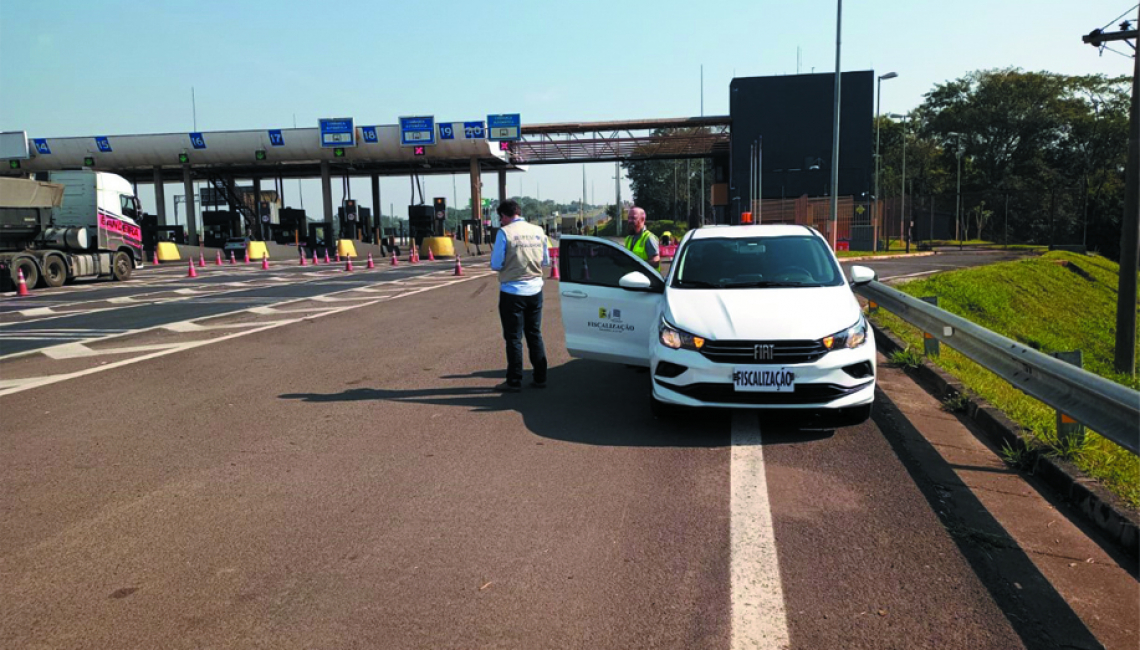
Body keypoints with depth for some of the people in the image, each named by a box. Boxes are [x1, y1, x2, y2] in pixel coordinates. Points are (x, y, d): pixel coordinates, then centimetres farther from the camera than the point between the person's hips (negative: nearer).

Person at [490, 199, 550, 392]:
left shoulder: (505, 232, -13)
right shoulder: (538, 231, 3)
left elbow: (496, 265, -11)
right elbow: (546, 261, 10)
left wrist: (493, 254, 8)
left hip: (512, 292, -5)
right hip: (535, 289, 5)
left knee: (513, 338, 4)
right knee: (535, 334, 15)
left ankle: (514, 382, 9)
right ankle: (540, 378, 20)